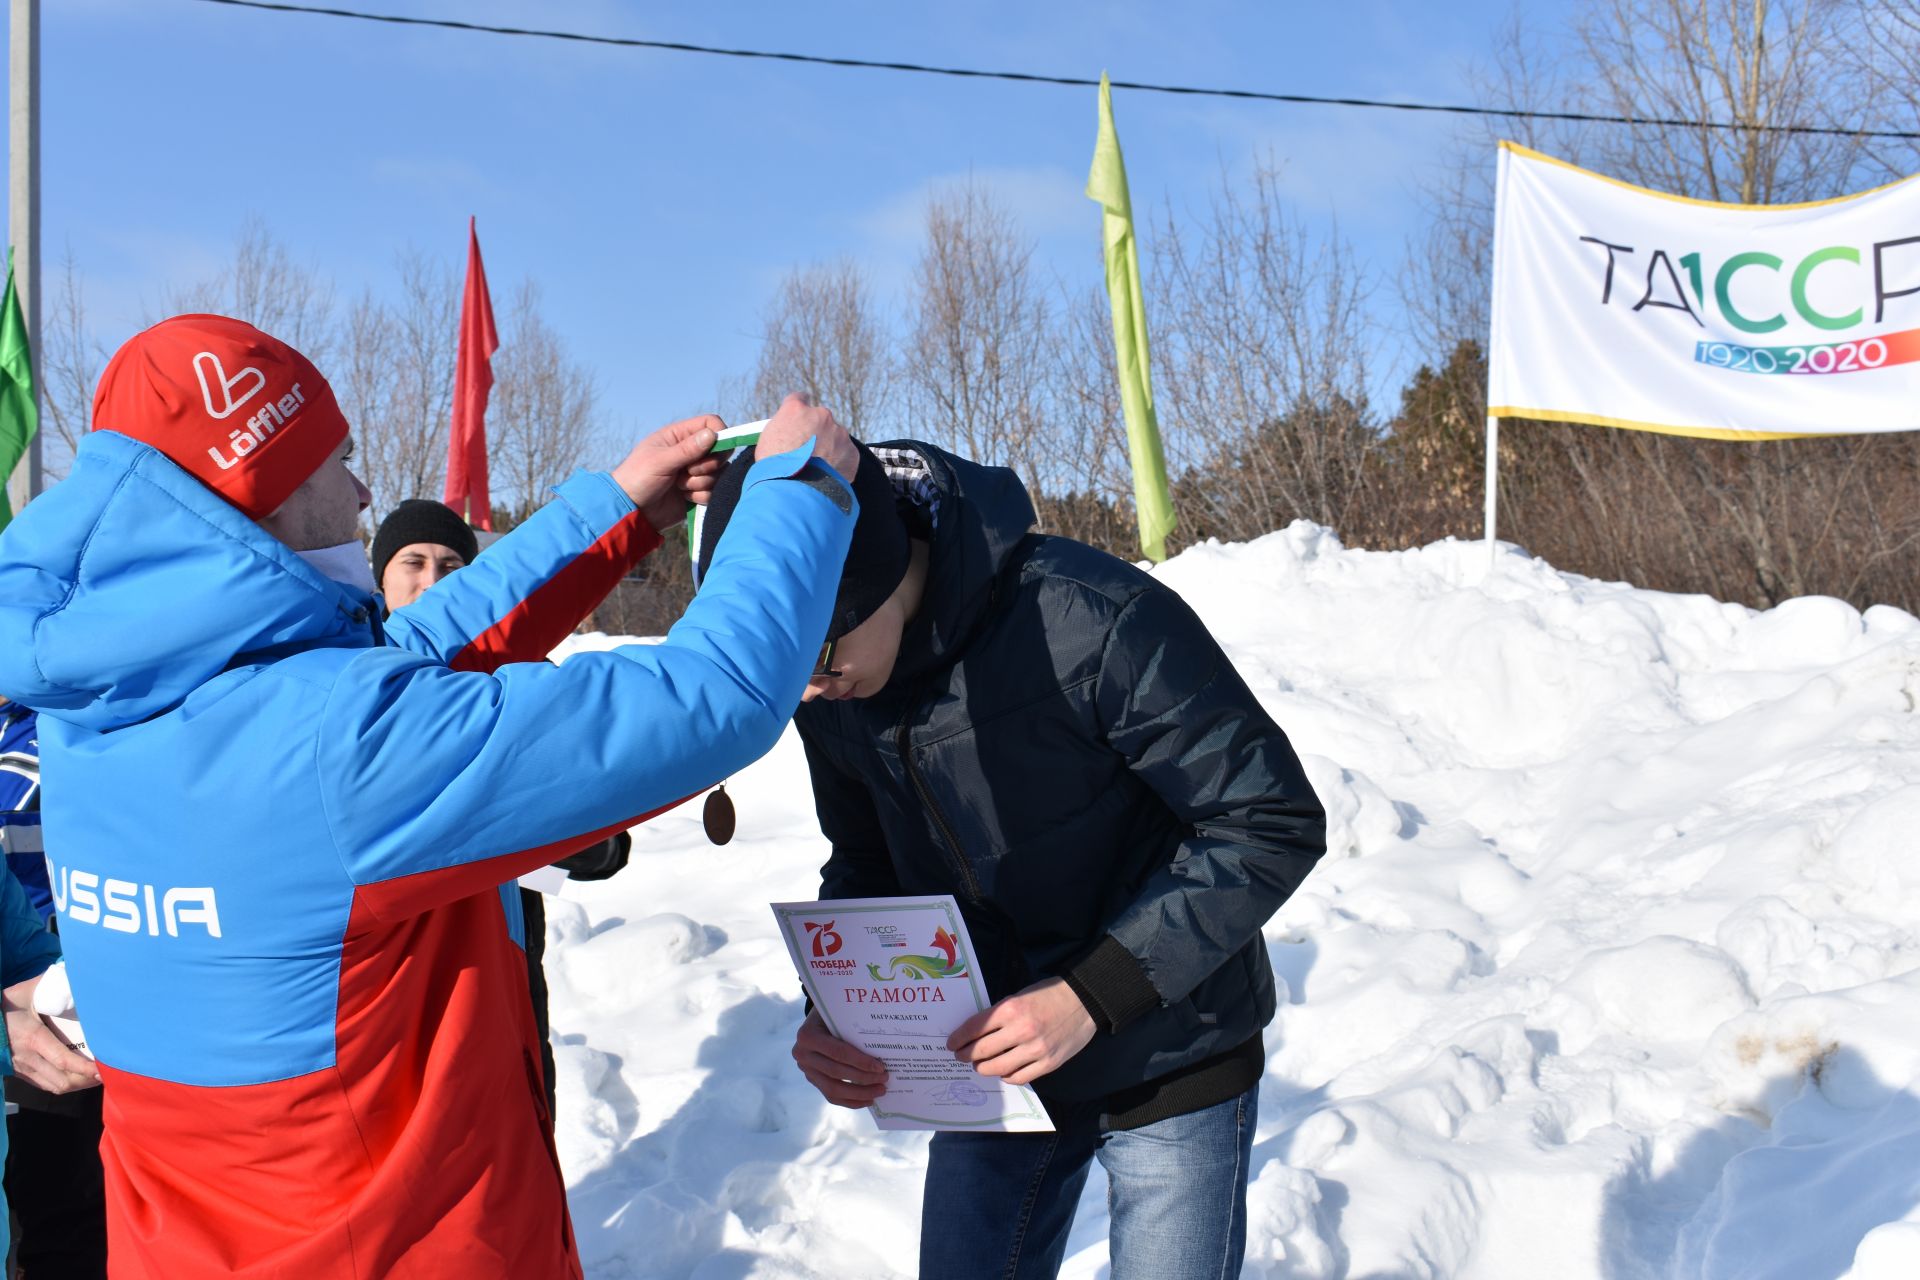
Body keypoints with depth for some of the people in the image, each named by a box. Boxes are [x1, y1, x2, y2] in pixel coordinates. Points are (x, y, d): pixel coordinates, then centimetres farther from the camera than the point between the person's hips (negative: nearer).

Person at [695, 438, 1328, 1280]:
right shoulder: (827, 688, -8)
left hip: (1167, 1061, -5)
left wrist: (1093, 995, -27)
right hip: (990, 1061, 5)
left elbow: (1275, 824, -22)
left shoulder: (1095, 624, -29)